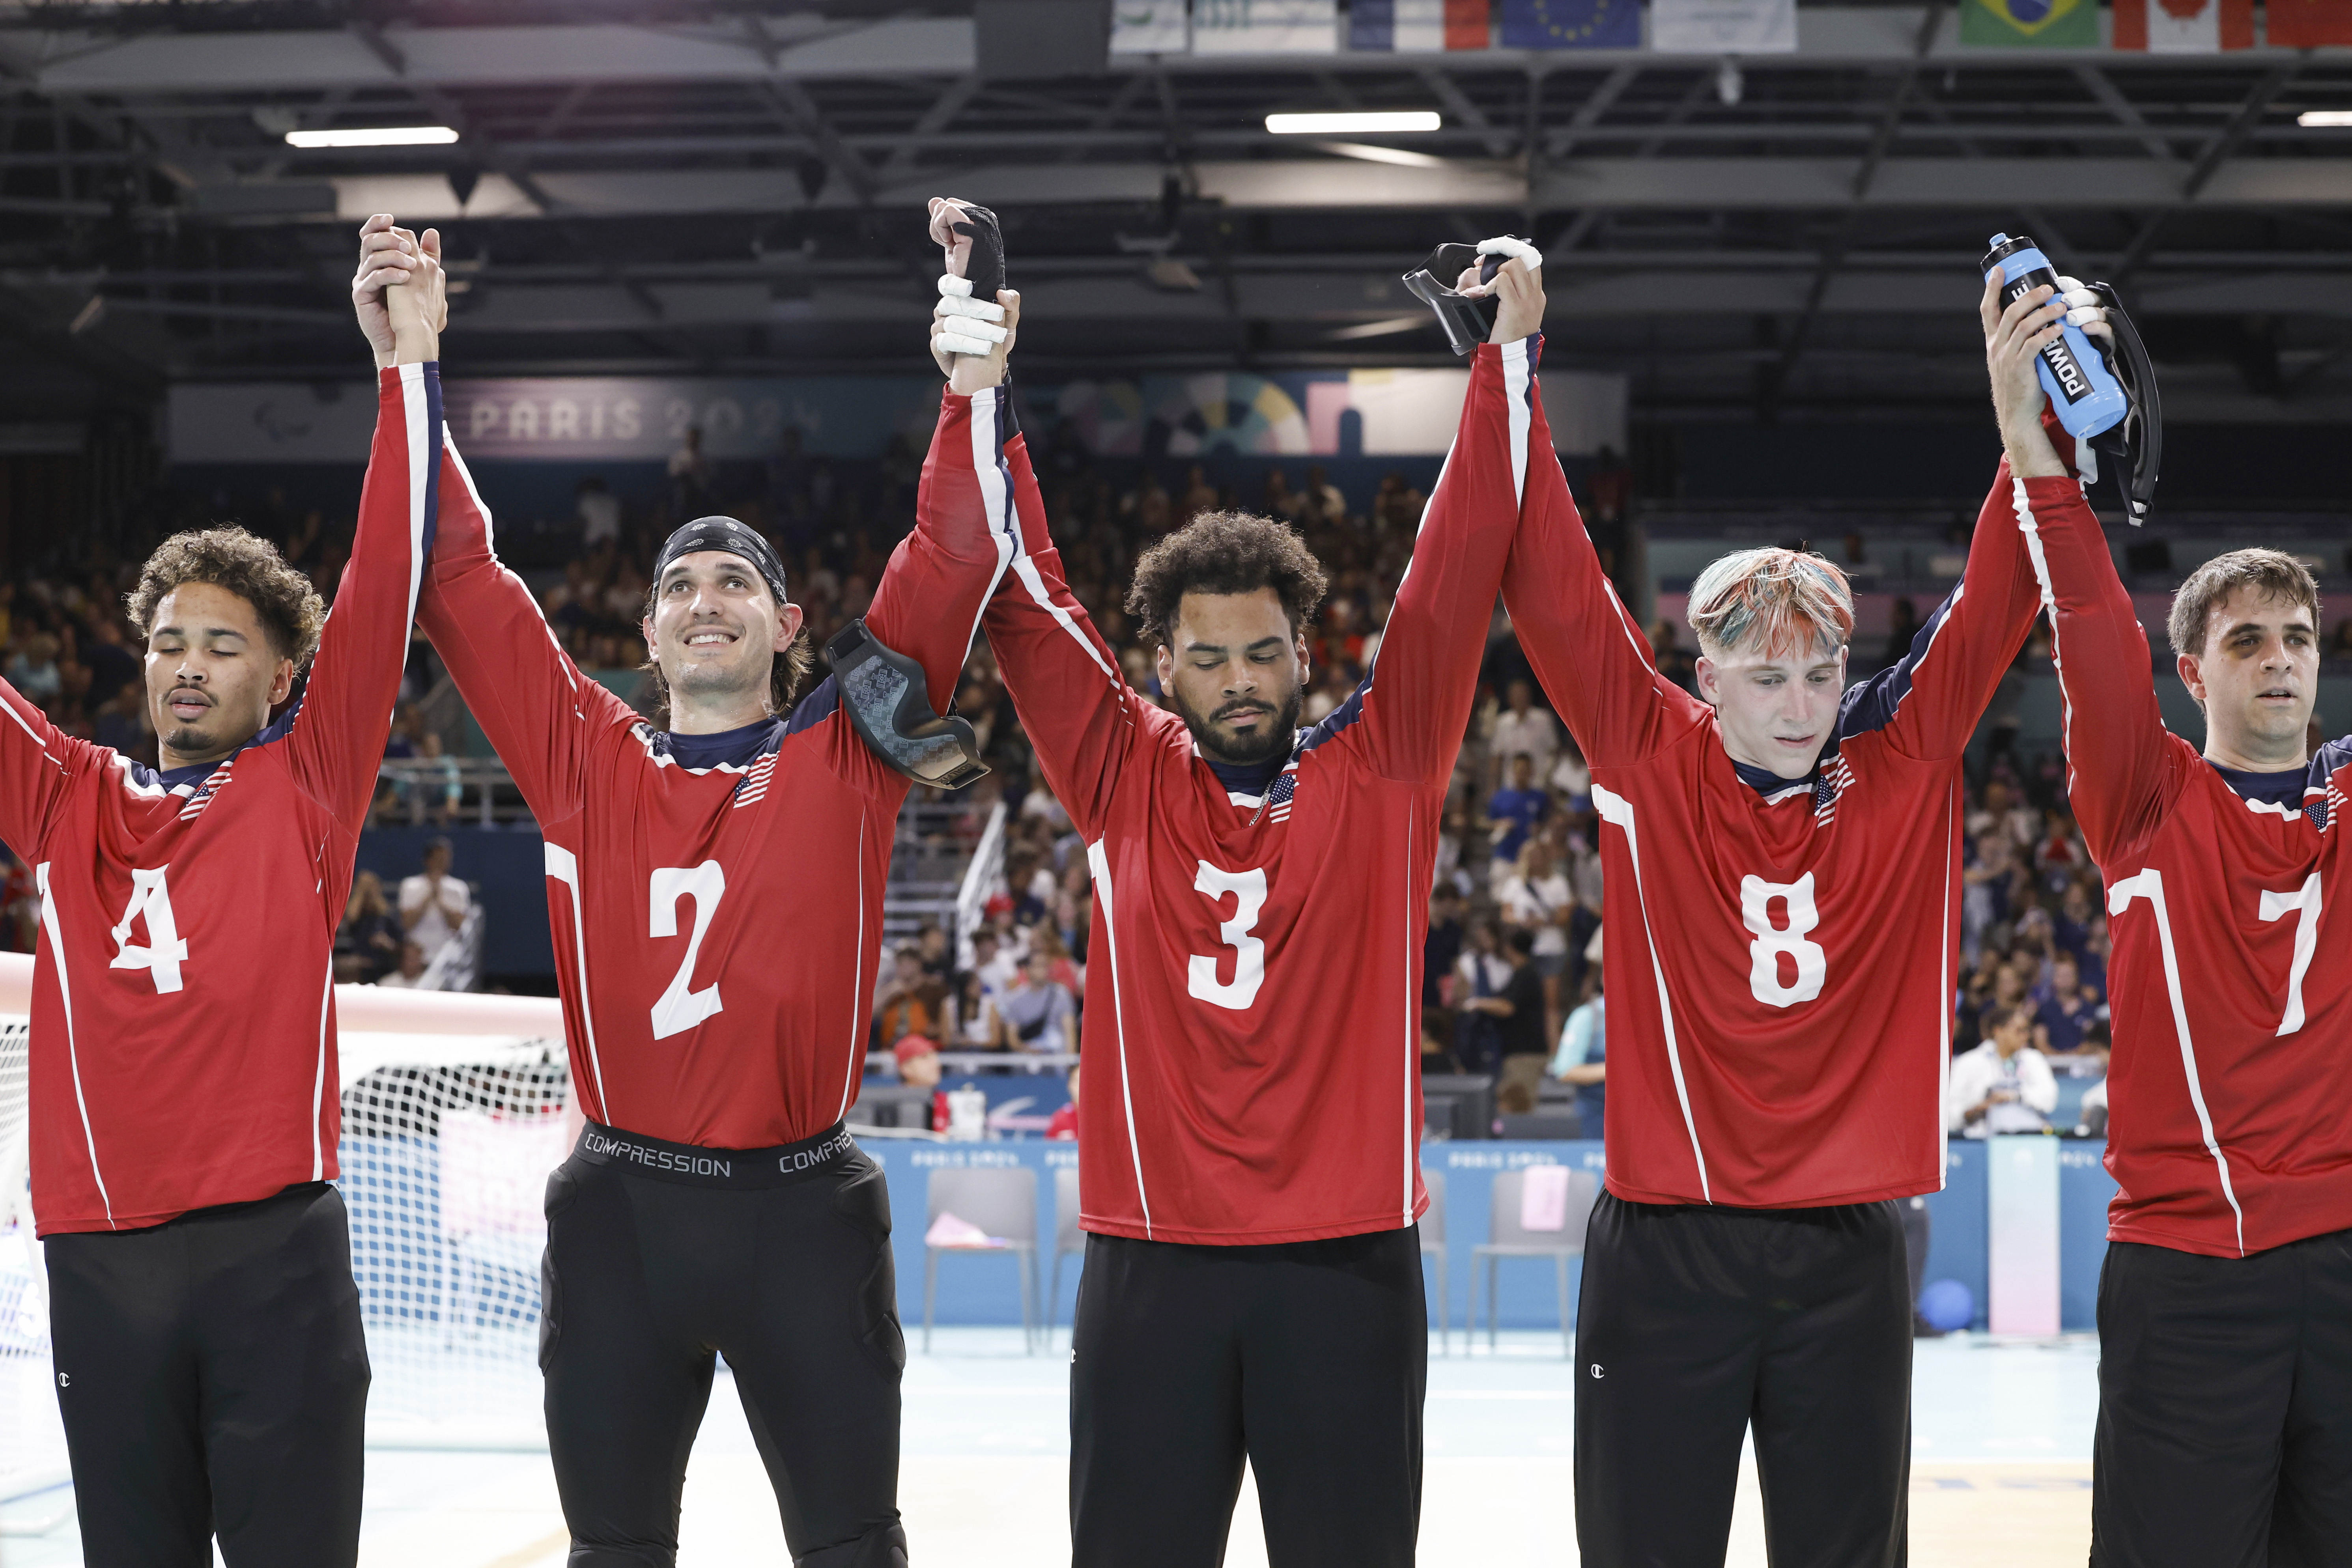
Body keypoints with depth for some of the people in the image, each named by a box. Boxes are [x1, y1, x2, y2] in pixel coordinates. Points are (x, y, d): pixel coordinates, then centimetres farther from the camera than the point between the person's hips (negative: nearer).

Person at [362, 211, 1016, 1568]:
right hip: (623, 1210, 1)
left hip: (804, 1209, -1)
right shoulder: (586, 760, 5)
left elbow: (953, 564, -4)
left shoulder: (847, 756, 2)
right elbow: (457, 577, 3)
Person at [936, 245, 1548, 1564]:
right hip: (1152, 1265, 1)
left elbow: (1459, 567, -1)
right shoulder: (1123, 780, 6)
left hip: (1349, 1262, -1)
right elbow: (1023, 587, 3)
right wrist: (980, 380, -1)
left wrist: (1511, 354, -5)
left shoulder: (1381, 774, 4)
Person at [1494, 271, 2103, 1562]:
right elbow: (1554, 594, -8)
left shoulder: (1900, 773, 3)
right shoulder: (1651, 766, -2)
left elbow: (1991, 615, -1)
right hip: (1667, 1252, -2)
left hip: (1847, 1257, 2)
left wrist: (2030, 437, -14)